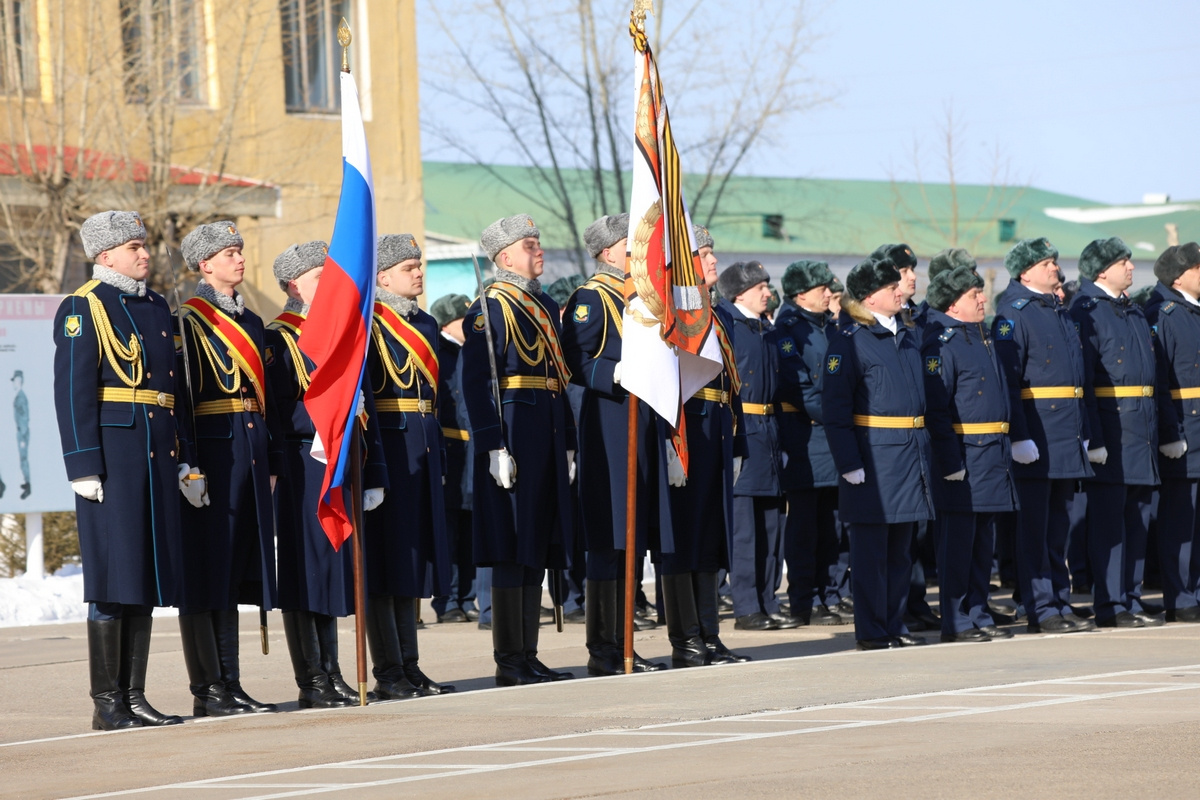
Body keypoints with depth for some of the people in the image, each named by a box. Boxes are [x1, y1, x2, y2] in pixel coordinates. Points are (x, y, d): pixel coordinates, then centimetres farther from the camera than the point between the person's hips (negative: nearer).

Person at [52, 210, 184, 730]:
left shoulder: (157, 307, 18)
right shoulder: (83, 309, -4)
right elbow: (72, 391, -10)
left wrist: (183, 457, 17)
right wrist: (84, 467, -16)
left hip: (157, 456, 7)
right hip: (112, 451, -7)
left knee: (147, 575, 7)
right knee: (113, 577, -6)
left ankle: (134, 696, 12)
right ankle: (106, 704, -3)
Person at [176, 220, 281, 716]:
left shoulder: (250, 322, 18)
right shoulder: (189, 322, -6)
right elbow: (178, 399, -12)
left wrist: (273, 464, 15)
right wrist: (189, 468, -18)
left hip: (250, 460, 8)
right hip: (212, 456, -8)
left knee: (234, 575, 10)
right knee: (207, 574, -5)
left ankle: (229, 685, 13)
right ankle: (207, 691, -3)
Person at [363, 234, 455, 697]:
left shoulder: (426, 325, 17)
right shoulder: (368, 326, -7)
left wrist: (439, 458, 17)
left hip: (422, 455, 8)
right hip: (387, 447, -8)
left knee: (412, 562, 10)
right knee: (385, 562, -5)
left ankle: (410, 667, 14)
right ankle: (388, 673, -3)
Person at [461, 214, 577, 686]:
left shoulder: (547, 307, 18)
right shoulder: (489, 308, -7)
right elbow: (475, 383, -13)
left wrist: (568, 445, 16)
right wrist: (494, 447, -20)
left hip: (548, 439, 8)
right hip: (513, 432, -8)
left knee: (538, 551, 9)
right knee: (512, 552, -6)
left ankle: (529, 657, 14)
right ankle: (509, 663, -2)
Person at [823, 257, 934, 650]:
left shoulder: (908, 335, 14)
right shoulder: (850, 338, -9)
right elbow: (835, 406, -12)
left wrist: (925, 450, 17)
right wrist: (849, 463, -18)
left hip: (910, 452, 7)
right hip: (873, 453, -7)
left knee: (900, 548, 11)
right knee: (872, 550, -2)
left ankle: (894, 625, 18)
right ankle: (871, 631, 3)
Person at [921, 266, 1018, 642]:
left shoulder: (982, 339, 16)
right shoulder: (942, 344, -12)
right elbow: (935, 409, -18)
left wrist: (1005, 452, 19)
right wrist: (951, 462, -21)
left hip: (992, 456, 9)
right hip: (962, 460, -9)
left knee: (982, 542, 12)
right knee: (958, 542, -4)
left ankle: (978, 615, 18)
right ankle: (955, 622, 1)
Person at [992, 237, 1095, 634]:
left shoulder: (1060, 314, 17)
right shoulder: (1013, 315, -8)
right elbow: (1007, 380, -15)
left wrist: (1084, 432, 18)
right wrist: (1019, 437, -21)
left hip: (1067, 438, 8)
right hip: (1036, 440, -8)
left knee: (1057, 525, 11)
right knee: (1035, 525, -3)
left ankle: (1060, 602, 16)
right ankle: (1041, 610, -1)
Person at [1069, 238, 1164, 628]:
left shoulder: (1133, 312, 18)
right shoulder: (1086, 312, -8)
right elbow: (1082, 379, -15)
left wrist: (1154, 430, 15)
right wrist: (1094, 439, -20)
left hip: (1141, 434, 8)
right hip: (1110, 431, -8)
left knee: (1137, 519, 10)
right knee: (1109, 521, -5)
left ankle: (1130, 600, 15)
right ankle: (1110, 606, -2)